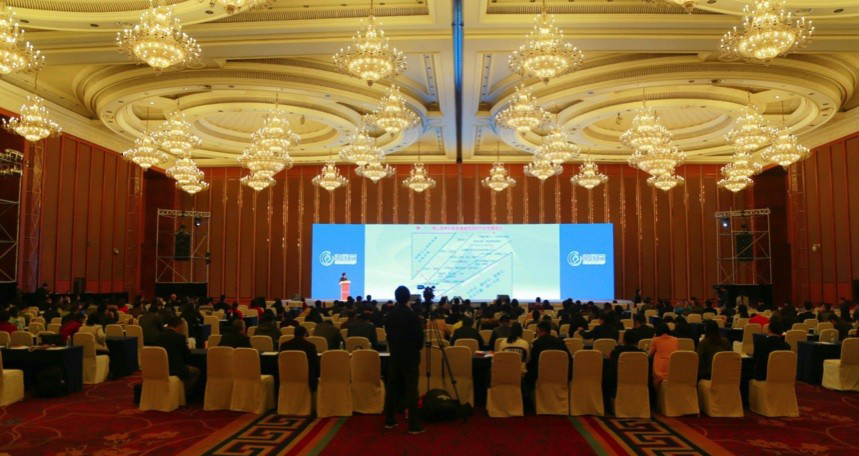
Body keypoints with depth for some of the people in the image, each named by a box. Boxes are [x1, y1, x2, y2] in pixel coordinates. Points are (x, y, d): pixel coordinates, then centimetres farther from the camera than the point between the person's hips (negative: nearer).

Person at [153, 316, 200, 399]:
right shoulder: (180, 337, -10)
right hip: (175, 370, -7)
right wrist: (185, 344, 17)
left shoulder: (157, 337, 5)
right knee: (196, 371, 17)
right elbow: (187, 355, -2)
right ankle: (183, 394, 11)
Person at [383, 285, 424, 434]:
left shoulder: (389, 315, 2)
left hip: (394, 356, 6)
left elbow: (388, 334, 11)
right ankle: (414, 425, -2)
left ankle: (389, 421, 20)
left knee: (392, 388, 12)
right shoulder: (412, 315, -15)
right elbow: (419, 336, -10)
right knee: (411, 391, -4)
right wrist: (417, 348, 9)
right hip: (410, 357, -5)